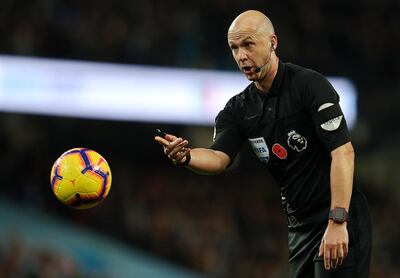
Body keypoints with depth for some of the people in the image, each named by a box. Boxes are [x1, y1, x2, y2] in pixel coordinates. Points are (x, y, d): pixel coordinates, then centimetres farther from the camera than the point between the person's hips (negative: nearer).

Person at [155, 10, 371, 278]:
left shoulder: (309, 85, -14)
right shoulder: (239, 109, 6)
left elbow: (343, 151, -20)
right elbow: (219, 158, -8)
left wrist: (337, 222, -27)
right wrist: (186, 156, -32)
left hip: (339, 224, -7)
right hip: (300, 226, 7)